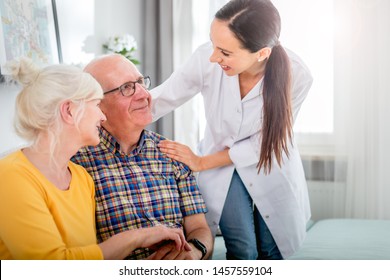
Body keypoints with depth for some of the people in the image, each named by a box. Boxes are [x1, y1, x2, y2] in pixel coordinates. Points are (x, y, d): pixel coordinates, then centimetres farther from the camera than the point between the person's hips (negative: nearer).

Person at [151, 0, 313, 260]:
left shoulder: (296, 76, -29)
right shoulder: (206, 58, -29)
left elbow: (264, 143, -19)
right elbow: (162, 98, -16)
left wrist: (202, 162, -17)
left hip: (272, 167, 0)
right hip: (222, 167, 0)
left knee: (272, 251, 7)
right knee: (242, 252, -8)